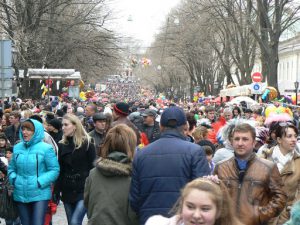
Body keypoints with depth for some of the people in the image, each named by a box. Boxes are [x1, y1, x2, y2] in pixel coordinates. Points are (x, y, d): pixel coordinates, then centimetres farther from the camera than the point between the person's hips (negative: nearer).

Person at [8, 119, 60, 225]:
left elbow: (54, 170, -8)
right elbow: (11, 168, 16)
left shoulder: (46, 148, -8)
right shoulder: (17, 148, 6)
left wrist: (40, 182, -17)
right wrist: (13, 179, -3)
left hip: (40, 195, -5)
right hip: (20, 195, 5)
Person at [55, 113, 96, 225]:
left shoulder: (87, 143, -5)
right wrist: (56, 191, 7)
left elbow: (93, 167, -6)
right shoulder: (62, 145, 9)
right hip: (68, 191, 5)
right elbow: (60, 170, 11)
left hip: (84, 190, -5)